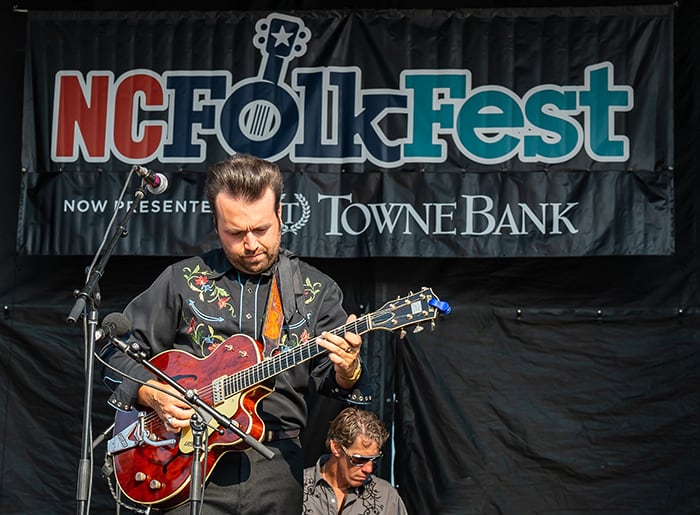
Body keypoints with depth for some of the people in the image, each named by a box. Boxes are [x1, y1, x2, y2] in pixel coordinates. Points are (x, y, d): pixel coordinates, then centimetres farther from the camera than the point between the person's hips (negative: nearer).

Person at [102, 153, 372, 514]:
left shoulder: (315, 291, 5)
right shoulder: (183, 280, 4)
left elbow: (330, 378, 2)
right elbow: (120, 352, 8)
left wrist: (347, 372, -20)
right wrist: (151, 394, -10)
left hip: (276, 466, 1)